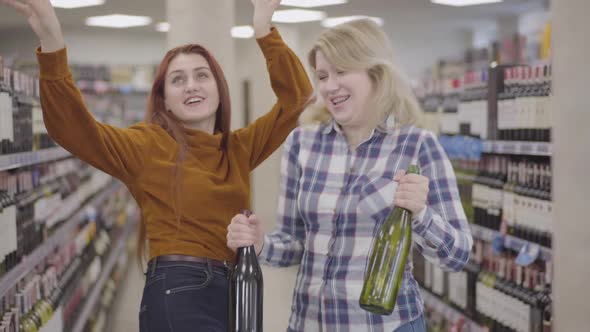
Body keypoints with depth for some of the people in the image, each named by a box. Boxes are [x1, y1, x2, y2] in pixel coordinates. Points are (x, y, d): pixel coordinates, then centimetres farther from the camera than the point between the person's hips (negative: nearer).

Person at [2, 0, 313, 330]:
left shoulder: (239, 148, 11)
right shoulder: (149, 145, -2)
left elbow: (296, 96, 9)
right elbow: (70, 126, -14)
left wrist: (265, 31, -2)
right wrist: (52, 45, -26)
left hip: (234, 291, 5)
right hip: (179, 293, -5)